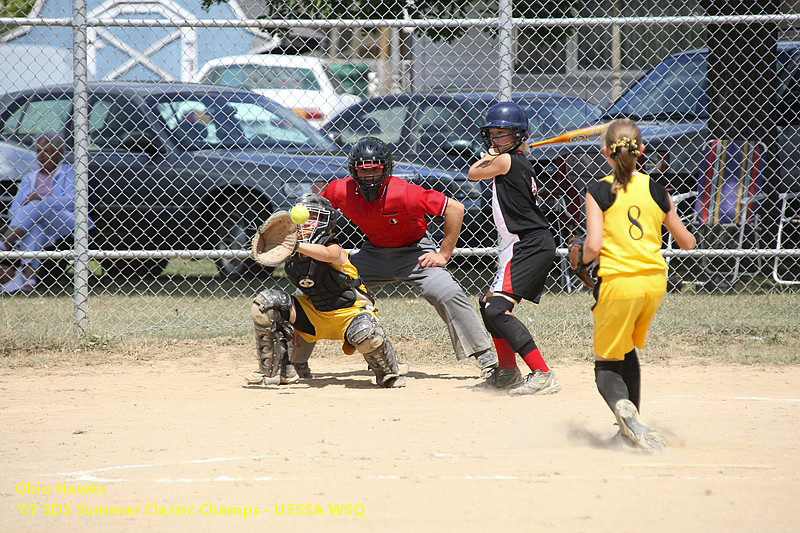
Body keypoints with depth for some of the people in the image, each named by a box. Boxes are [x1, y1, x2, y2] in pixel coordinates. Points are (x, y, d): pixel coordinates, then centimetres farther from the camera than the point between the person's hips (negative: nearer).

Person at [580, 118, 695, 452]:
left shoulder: (599, 191, -6)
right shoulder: (655, 191, 6)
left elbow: (593, 247, -15)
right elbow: (687, 243, 14)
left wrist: (583, 258, 7)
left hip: (618, 282, -4)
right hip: (655, 280, 4)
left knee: (607, 364, 4)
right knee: (627, 351, 28)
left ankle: (623, 407, -29)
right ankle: (632, 427, 28)